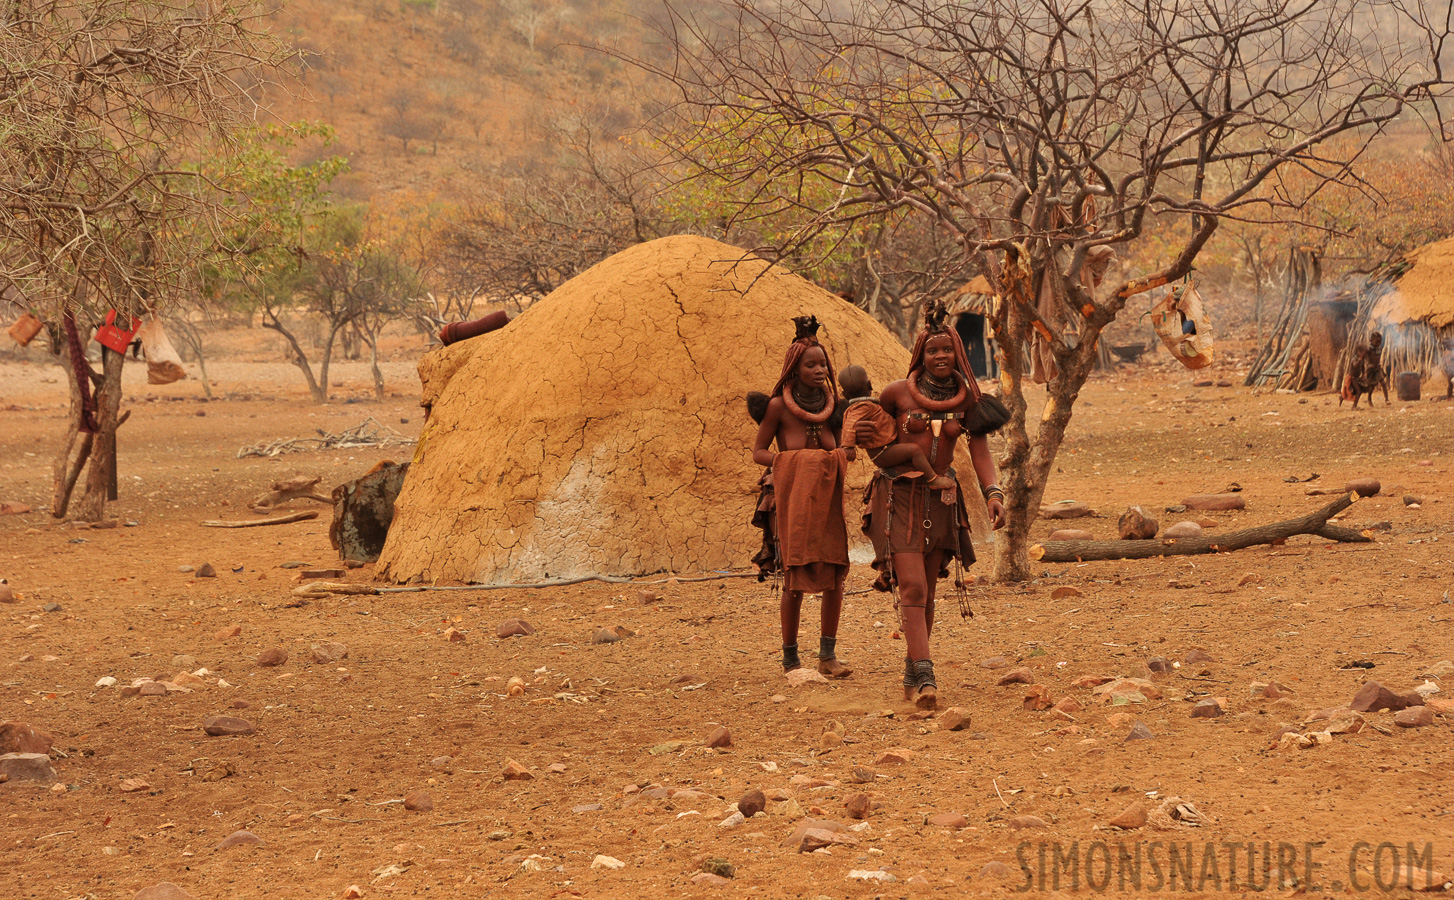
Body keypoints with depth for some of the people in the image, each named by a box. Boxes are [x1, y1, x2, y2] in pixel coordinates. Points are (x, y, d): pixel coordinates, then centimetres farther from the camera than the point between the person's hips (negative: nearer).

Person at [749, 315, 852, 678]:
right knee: (796, 579, -4)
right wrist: (784, 463, -13)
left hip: (827, 498, 4)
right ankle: (790, 658, 7)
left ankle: (828, 654, 4)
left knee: (834, 577, -4)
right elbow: (758, 452, 4)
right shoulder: (779, 406, -1)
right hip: (791, 498, -4)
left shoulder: (831, 403, 11)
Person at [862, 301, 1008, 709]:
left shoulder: (968, 398, 0)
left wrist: (993, 494, -17)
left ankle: (911, 677, 23)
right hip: (898, 498, -4)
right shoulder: (898, 392, -7)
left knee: (927, 593, 10)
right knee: (912, 589, -15)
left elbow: (979, 449, -5)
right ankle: (925, 679, -23)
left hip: (940, 501, 4)